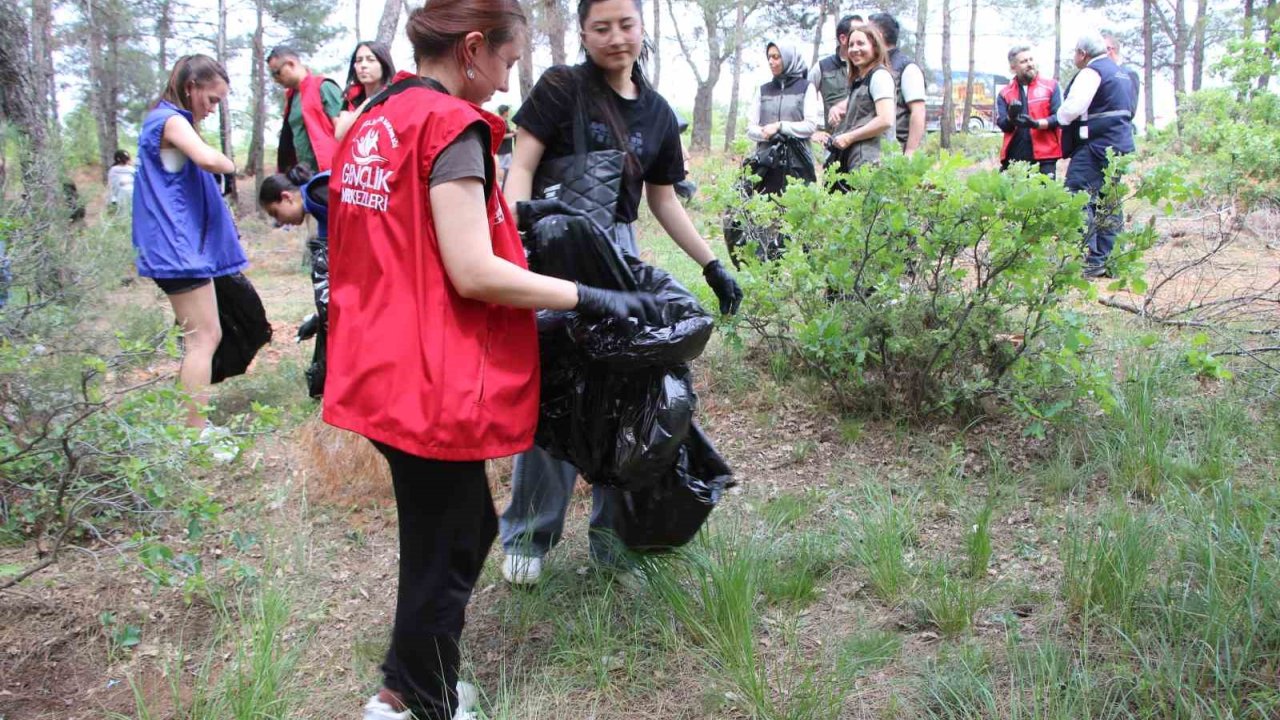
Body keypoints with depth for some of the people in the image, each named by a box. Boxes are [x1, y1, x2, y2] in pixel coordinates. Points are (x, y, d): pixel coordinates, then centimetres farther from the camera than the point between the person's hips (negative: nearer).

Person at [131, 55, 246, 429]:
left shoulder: (170, 120, 20)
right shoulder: (171, 120, -12)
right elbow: (207, 158, -30)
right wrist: (230, 164, -12)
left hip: (185, 245, 10)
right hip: (179, 246, -10)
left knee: (207, 336, 15)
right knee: (203, 338, -9)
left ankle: (190, 423, 21)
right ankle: (195, 436, -6)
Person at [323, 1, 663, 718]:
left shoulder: (372, 124, 11)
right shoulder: (452, 124, -16)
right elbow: (474, 273, -22)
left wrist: (507, 216, 18)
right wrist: (591, 297, -15)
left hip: (381, 373, 9)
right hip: (432, 385, -9)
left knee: (467, 527, 22)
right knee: (442, 558, 7)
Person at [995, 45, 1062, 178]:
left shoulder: (1051, 86, 6)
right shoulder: (1005, 93, 11)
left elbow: (1059, 116, -2)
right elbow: (1002, 124, 3)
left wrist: (1036, 124, -19)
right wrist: (1011, 117, -20)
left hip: (1044, 155, -1)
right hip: (1014, 156, 2)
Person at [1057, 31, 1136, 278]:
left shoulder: (1091, 72, -10)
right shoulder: (1120, 73, 20)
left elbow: (1072, 108, -20)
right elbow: (1128, 110, 22)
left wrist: (1058, 117, 0)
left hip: (1095, 146, -10)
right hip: (1120, 145, 10)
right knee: (1110, 203, 11)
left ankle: (1091, 260, -15)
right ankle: (1109, 257, 14)